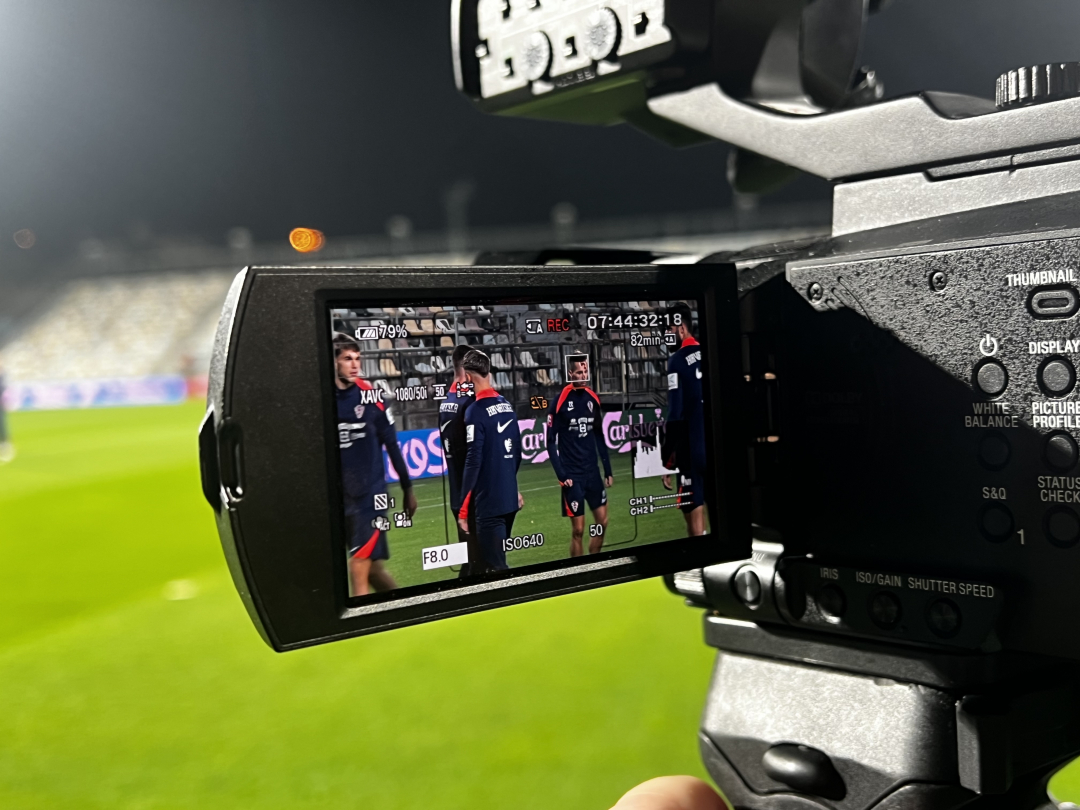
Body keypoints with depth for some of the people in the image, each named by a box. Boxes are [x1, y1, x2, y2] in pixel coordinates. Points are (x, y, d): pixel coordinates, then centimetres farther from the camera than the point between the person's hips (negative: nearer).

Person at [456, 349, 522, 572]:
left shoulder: (475, 411, -14)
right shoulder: (507, 406, 7)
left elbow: (473, 463, -17)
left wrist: (463, 509, -12)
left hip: (489, 502, -8)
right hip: (510, 499, 8)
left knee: (496, 566, -3)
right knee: (487, 561, 17)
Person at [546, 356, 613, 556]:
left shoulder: (593, 398, 6)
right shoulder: (560, 402, -10)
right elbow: (551, 442, -8)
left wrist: (608, 470, 12)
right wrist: (561, 475, -12)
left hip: (593, 472, 5)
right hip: (572, 475, -5)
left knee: (602, 522, 6)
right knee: (578, 529, -1)